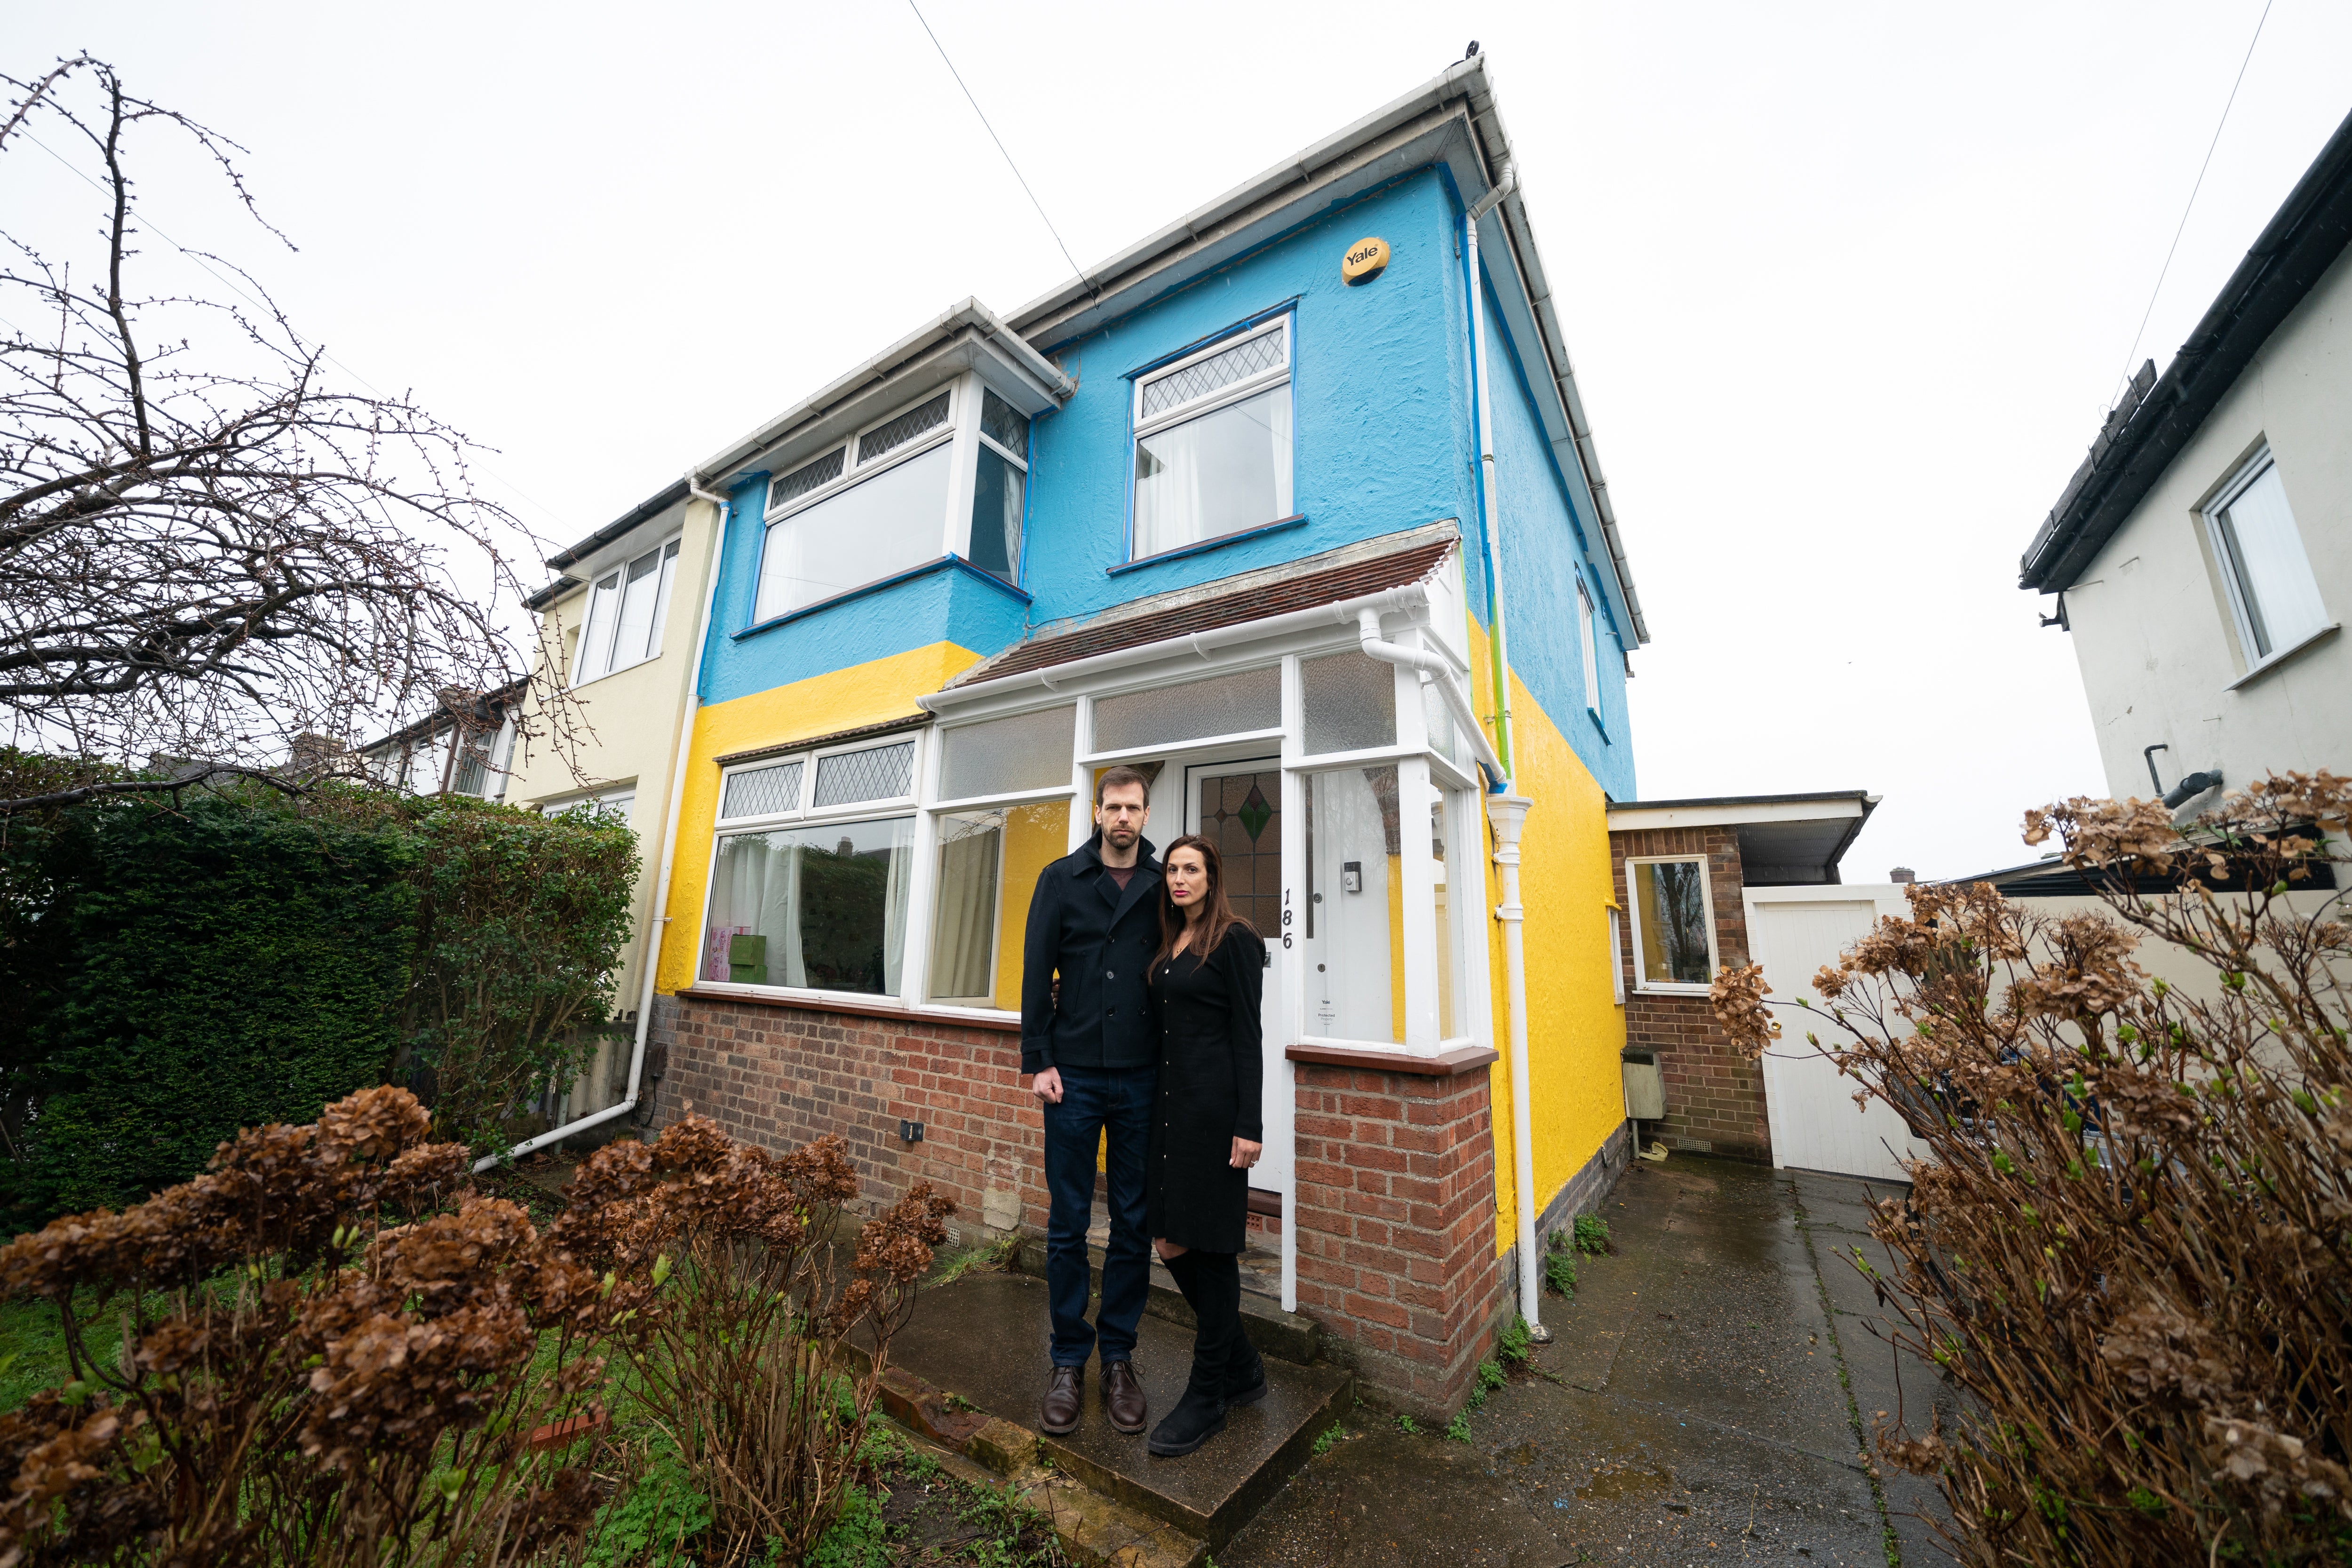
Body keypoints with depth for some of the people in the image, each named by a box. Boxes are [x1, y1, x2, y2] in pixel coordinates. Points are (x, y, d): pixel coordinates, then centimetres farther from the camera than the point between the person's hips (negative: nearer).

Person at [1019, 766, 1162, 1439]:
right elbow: (1037, 973, 0)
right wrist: (1040, 1060, -5)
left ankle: (1118, 1357, 30)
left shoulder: (1164, 886, 3)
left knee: (1134, 1224, 11)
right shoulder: (1062, 879, 1)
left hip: (1142, 1079, 1)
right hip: (1074, 1075, -1)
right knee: (1068, 1223, 10)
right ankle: (1069, 1359, 28)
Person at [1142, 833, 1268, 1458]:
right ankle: (1242, 1369, 33)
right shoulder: (1169, 944, 13)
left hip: (1214, 1106, -8)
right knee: (1170, 1243, 12)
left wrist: (1249, 1125, -15)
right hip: (1170, 1101, 8)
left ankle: (1207, 1397, 25)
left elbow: (1247, 1035, -12)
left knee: (1209, 1248, 5)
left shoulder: (1234, 939, -9)